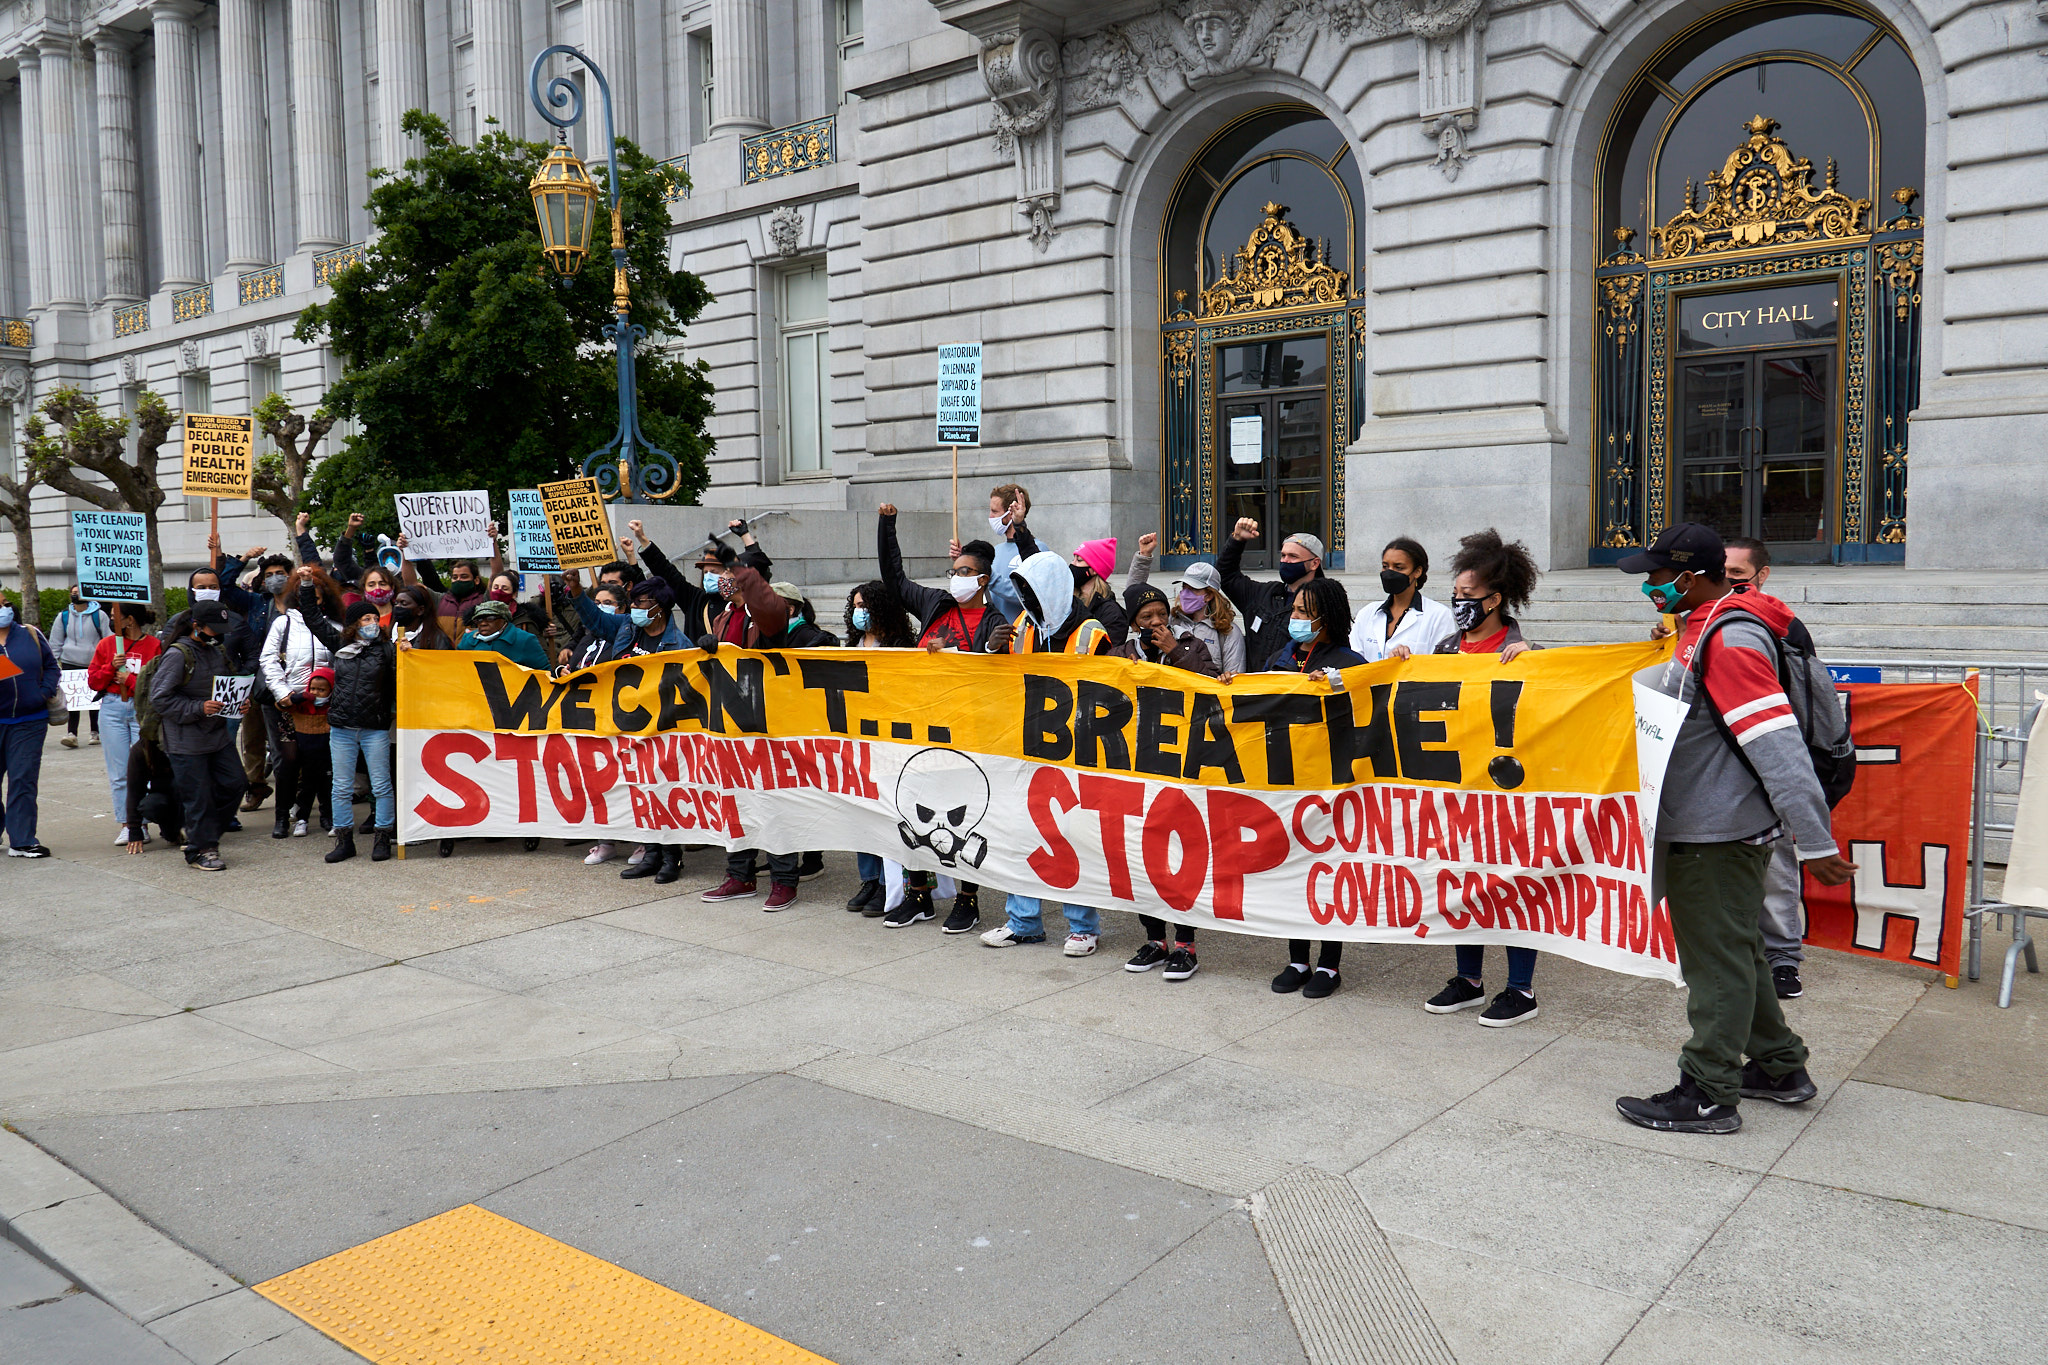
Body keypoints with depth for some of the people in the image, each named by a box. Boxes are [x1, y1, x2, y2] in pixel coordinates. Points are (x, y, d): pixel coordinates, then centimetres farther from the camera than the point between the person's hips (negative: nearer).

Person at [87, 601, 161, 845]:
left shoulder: (154, 645, -2)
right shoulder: (106, 645, 10)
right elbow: (93, 681, 8)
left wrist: (129, 679, -11)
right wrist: (111, 667, -7)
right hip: (112, 708, 4)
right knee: (119, 771, 4)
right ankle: (125, 824, 10)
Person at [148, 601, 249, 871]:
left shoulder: (217, 653, 13)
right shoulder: (177, 655, -12)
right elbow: (160, 698, -17)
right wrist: (199, 708, -23)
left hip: (218, 735, 8)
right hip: (187, 742, -8)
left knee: (234, 783, 7)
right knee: (198, 796, -1)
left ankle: (205, 834, 26)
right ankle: (200, 851, 13)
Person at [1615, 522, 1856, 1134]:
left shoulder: (1730, 641, -21)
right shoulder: (1706, 628, 11)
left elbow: (1779, 746, -26)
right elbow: (1664, 694, 27)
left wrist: (1815, 842, -28)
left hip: (1716, 835, -10)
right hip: (1714, 826, 10)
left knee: (1716, 961, 0)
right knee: (1736, 951, 20)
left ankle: (1709, 1095, 11)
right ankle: (1780, 1067, 33)